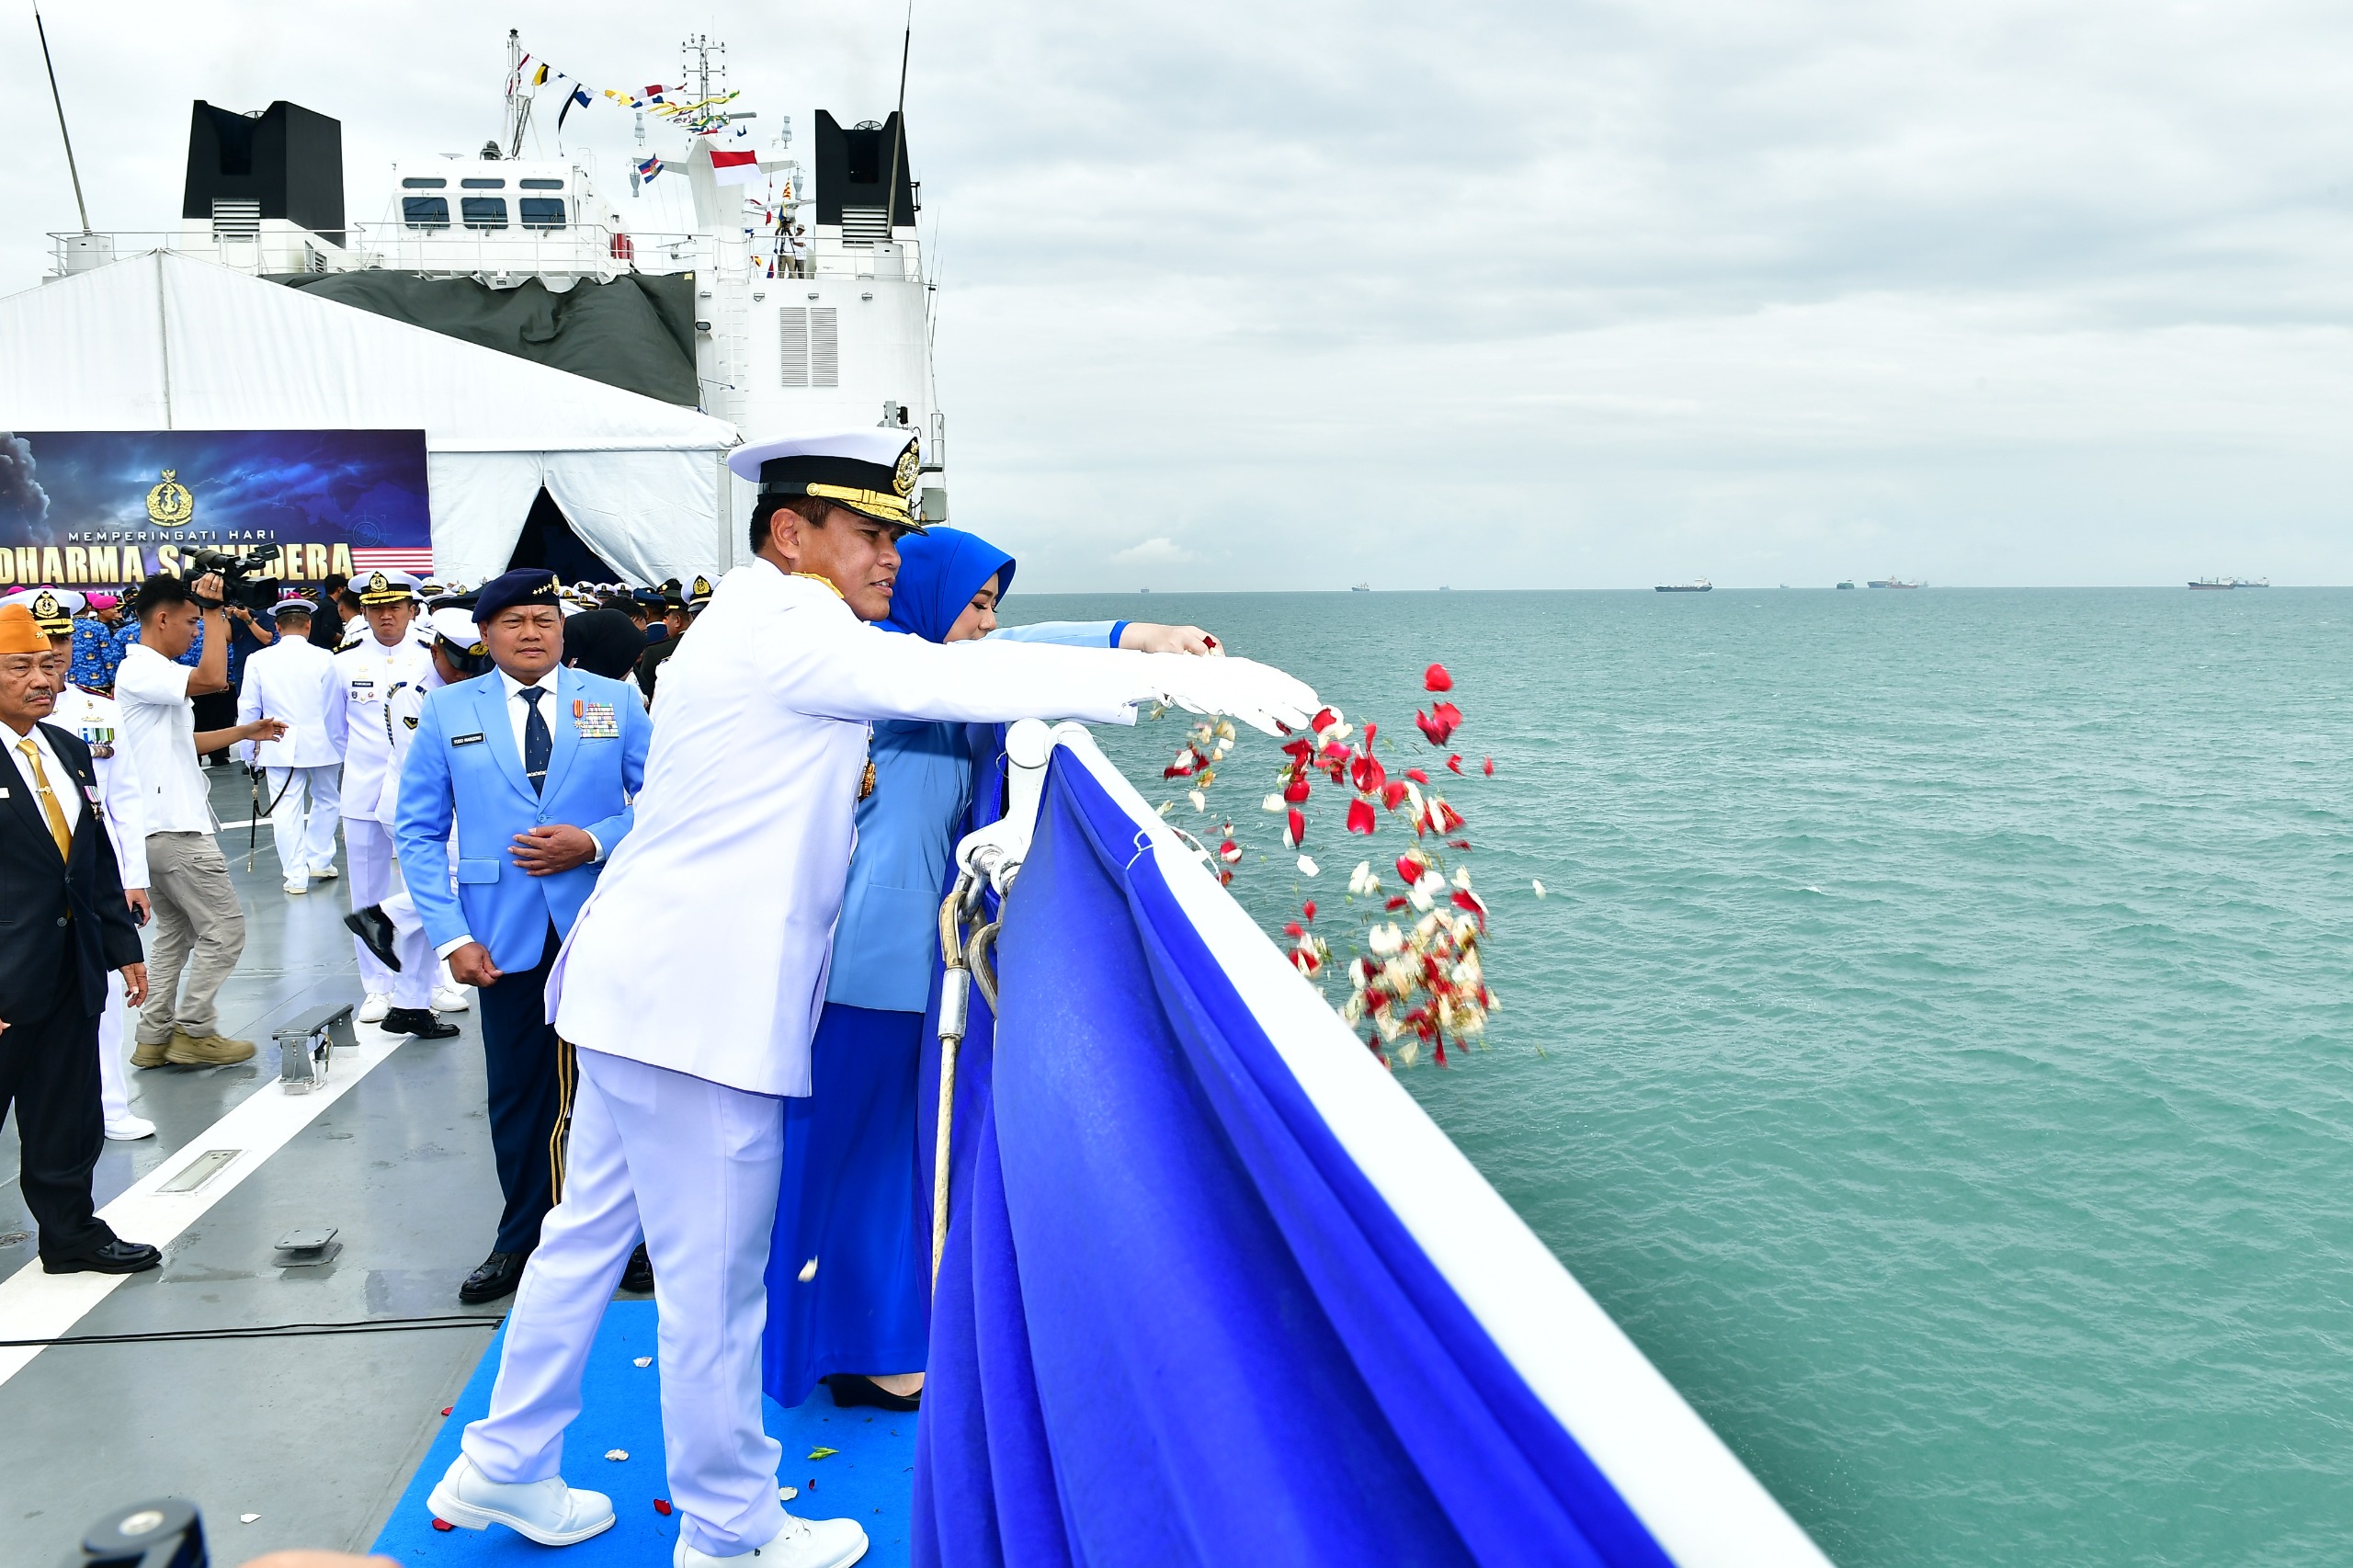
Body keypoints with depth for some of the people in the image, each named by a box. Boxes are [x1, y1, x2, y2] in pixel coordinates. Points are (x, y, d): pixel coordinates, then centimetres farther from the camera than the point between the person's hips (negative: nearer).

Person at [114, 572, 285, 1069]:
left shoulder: (151, 671, 17)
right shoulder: (142, 670, -15)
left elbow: (183, 742, 26)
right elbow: (212, 679, -32)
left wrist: (246, 731, 21)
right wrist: (214, 613, -22)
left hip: (161, 827, 11)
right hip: (174, 827, -11)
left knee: (175, 933, 16)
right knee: (223, 929, -4)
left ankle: (156, 1037, 18)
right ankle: (194, 1032, 3)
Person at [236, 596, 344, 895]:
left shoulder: (258, 660, -2)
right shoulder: (324, 658, -6)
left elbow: (248, 708, 2)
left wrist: (252, 748, 12)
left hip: (278, 745, 0)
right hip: (321, 743, 0)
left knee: (286, 809, 4)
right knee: (327, 800, 20)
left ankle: (296, 875, 5)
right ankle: (319, 860, 24)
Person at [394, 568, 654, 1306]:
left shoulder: (615, 702, 4)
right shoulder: (448, 711, 6)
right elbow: (417, 830, 4)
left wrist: (592, 843, -14)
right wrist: (450, 935, -5)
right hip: (506, 935, 1)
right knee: (518, 1092, 10)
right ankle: (522, 1240, 26)